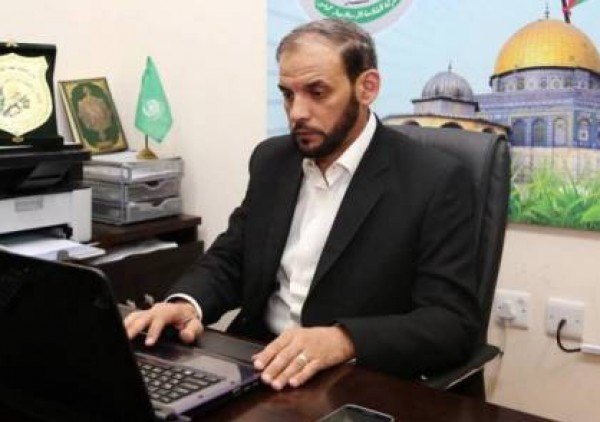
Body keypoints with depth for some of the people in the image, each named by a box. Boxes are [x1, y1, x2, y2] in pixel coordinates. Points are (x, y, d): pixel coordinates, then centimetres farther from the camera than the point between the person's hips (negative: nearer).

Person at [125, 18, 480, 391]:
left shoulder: (436, 182, -12)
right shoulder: (272, 161, 5)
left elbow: (454, 321, -17)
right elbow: (229, 260, 9)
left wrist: (342, 341, -33)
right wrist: (187, 304, -13)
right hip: (259, 368, 4)